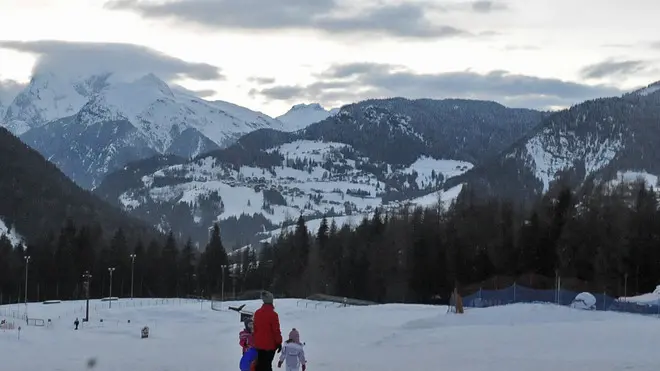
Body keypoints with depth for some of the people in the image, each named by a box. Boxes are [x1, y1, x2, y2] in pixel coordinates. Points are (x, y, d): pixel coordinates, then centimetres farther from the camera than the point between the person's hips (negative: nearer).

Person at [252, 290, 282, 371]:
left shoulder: (257, 313, 3)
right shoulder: (273, 314, -17)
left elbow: (254, 328, 11)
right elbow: (276, 330, -13)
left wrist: (254, 341, 21)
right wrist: (279, 342, -3)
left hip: (259, 343, 6)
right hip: (269, 344, -6)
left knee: (260, 364, 13)